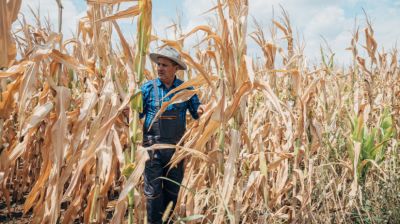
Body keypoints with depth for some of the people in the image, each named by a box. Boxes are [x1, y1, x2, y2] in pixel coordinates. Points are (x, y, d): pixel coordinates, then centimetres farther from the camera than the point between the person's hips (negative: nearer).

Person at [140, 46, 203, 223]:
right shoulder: (148, 88, -2)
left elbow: (197, 113, 5)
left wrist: (201, 111, -18)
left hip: (177, 147, 2)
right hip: (153, 146, -1)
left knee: (173, 189, 16)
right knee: (153, 190, 3)